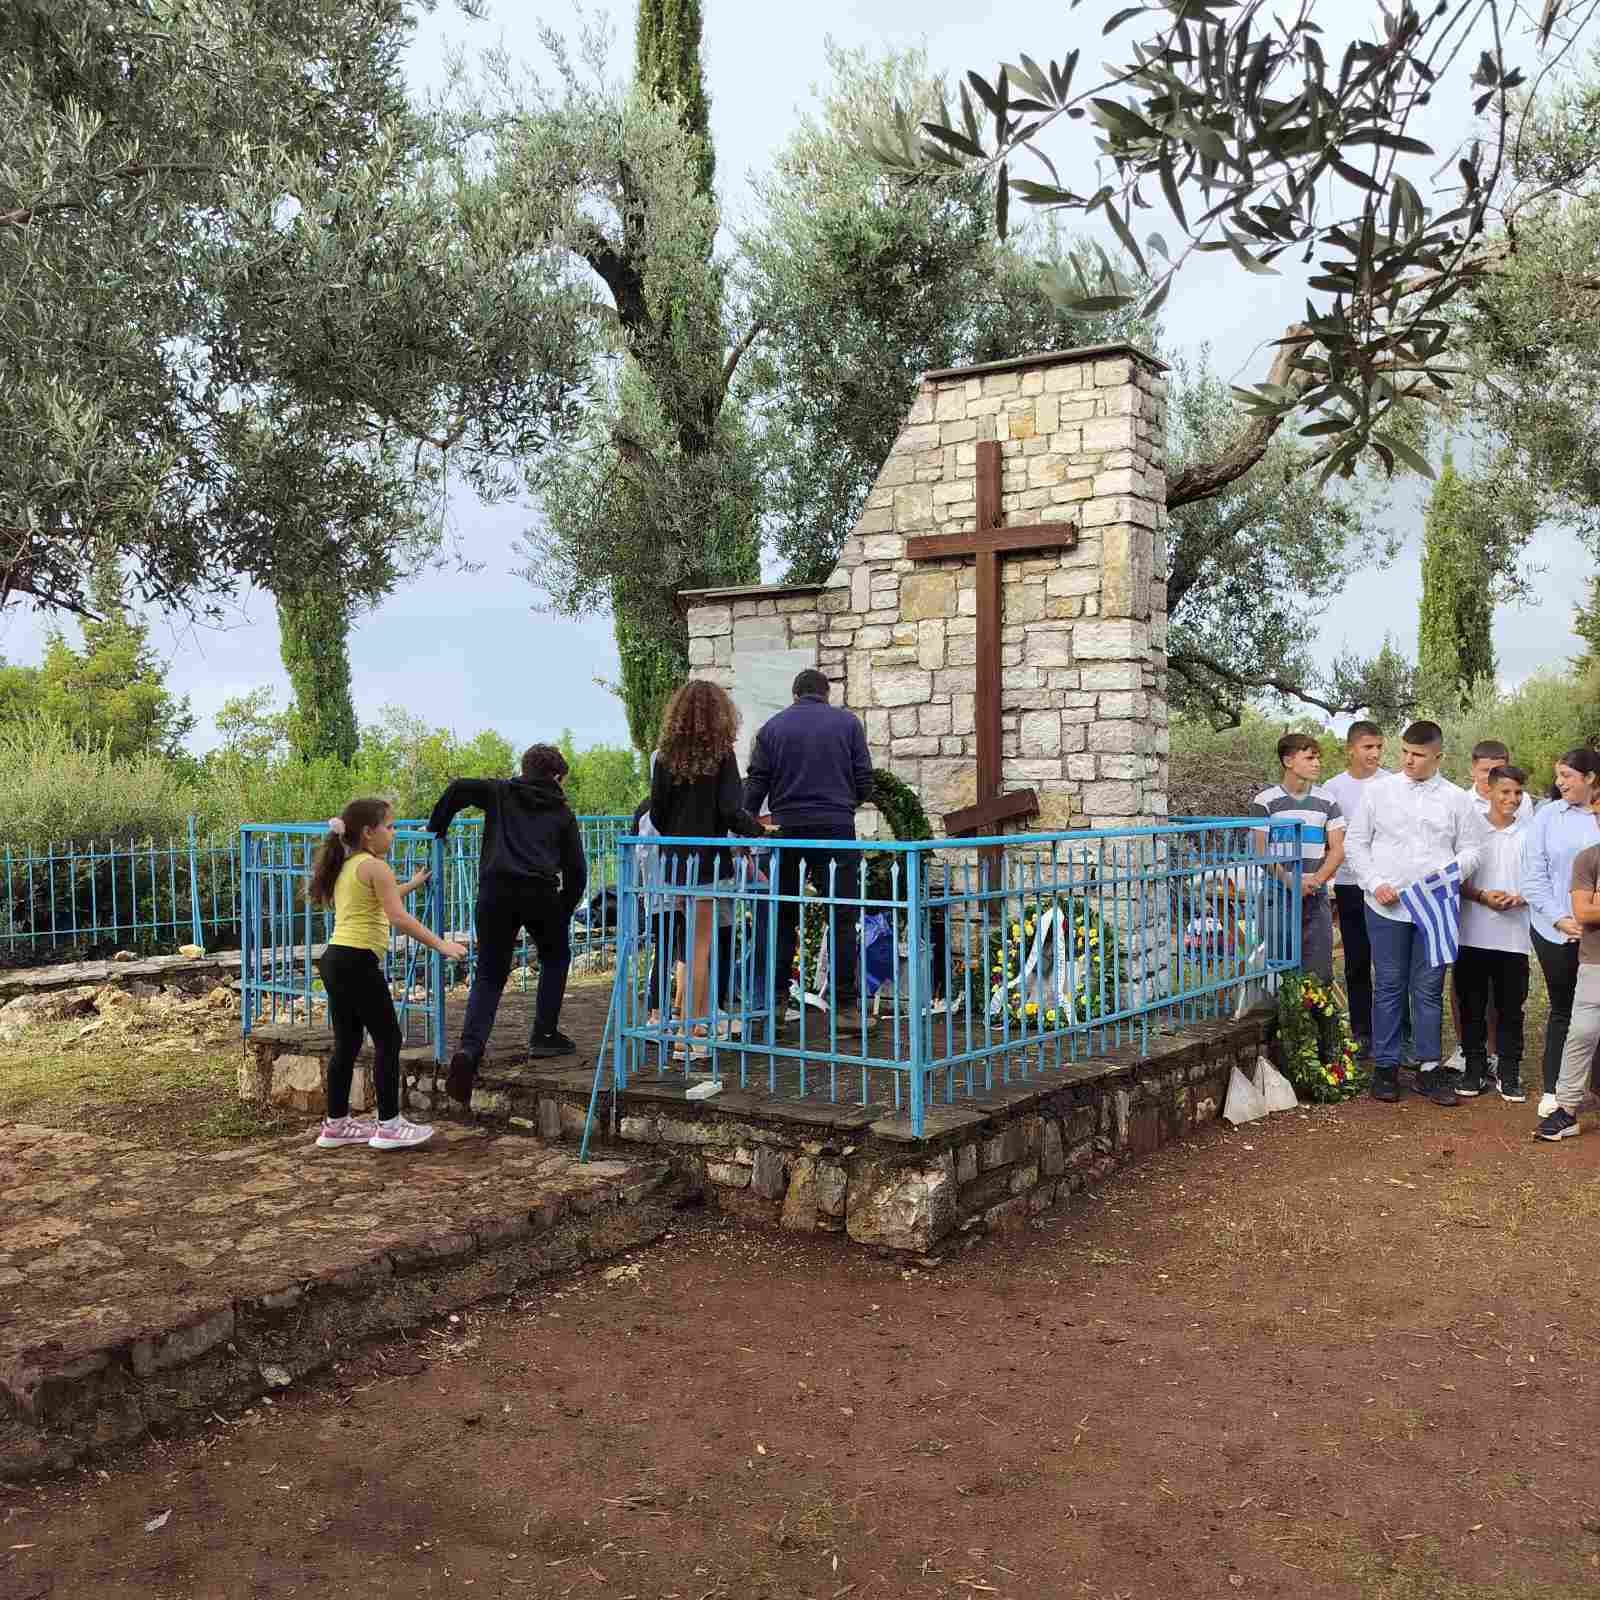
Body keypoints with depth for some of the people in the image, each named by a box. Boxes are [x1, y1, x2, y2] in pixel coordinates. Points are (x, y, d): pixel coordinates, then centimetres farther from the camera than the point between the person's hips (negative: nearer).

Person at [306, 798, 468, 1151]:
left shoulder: (345, 867, 18)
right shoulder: (375, 867, -10)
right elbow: (399, 918, -19)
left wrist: (411, 884, 44)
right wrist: (440, 944, -18)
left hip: (336, 960, 9)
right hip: (358, 962, -9)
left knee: (347, 1043, 15)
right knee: (388, 1040, -1)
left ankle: (336, 1124, 20)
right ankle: (389, 1125, 2)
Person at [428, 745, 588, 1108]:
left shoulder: (500, 792, 18)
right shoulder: (562, 812, 18)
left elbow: (459, 788, -1)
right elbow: (576, 869, 14)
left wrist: (436, 827, 12)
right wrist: (564, 912, 25)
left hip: (496, 891, 1)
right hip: (541, 894, -1)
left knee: (489, 976, 9)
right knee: (555, 958, 26)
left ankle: (470, 1047, -11)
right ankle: (544, 1035, 21)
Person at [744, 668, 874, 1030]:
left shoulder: (773, 727, 7)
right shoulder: (848, 722, 5)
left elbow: (755, 785, 3)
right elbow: (864, 782, 5)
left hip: (786, 830, 2)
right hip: (836, 828, -1)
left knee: (782, 918, 10)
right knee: (841, 919, 3)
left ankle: (773, 1002, 11)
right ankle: (845, 1005, 1)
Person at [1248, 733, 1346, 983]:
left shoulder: (1326, 801, 8)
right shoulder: (1265, 801, -2)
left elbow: (1338, 849, 5)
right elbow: (1261, 850, -6)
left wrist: (1316, 880, -11)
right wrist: (1291, 882, -17)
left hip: (1316, 897, 3)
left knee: (1319, 972, 4)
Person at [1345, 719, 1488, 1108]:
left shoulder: (1457, 799, 4)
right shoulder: (1381, 792, 3)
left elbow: (1471, 849, 8)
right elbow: (1355, 840, 6)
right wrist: (1375, 883, -6)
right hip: (1387, 906, 0)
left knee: (1429, 989, 6)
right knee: (1388, 987, 5)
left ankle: (1429, 1068, 15)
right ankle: (1385, 1066, 13)